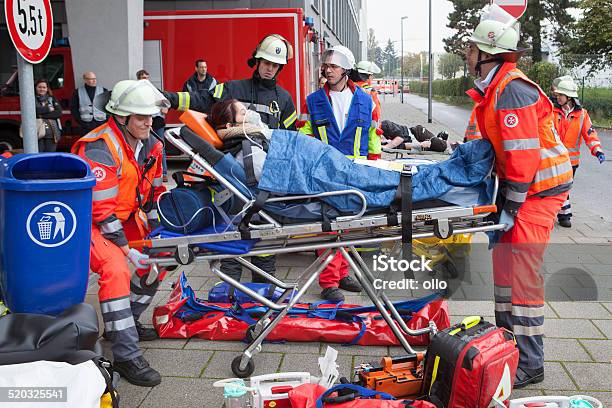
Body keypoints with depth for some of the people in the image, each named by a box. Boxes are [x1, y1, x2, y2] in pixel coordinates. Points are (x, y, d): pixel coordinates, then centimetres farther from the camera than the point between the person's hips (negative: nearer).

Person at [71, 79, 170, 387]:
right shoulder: (100, 149, -27)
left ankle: (125, 323, 22)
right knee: (115, 269, -28)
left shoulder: (151, 146, -2)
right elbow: (101, 209, -26)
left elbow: (154, 193, 6)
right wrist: (126, 249, -22)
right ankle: (126, 356, -22)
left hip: (125, 216, 9)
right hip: (87, 220, -8)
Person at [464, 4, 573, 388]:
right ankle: (508, 338, 31)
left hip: (539, 187, -10)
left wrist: (510, 207, -21)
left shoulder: (512, 89, -21)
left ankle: (529, 362, 2)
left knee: (521, 269, -9)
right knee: (505, 256, 16)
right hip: (521, 183, 10)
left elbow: (524, 154, -25)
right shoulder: (495, 86, 11)